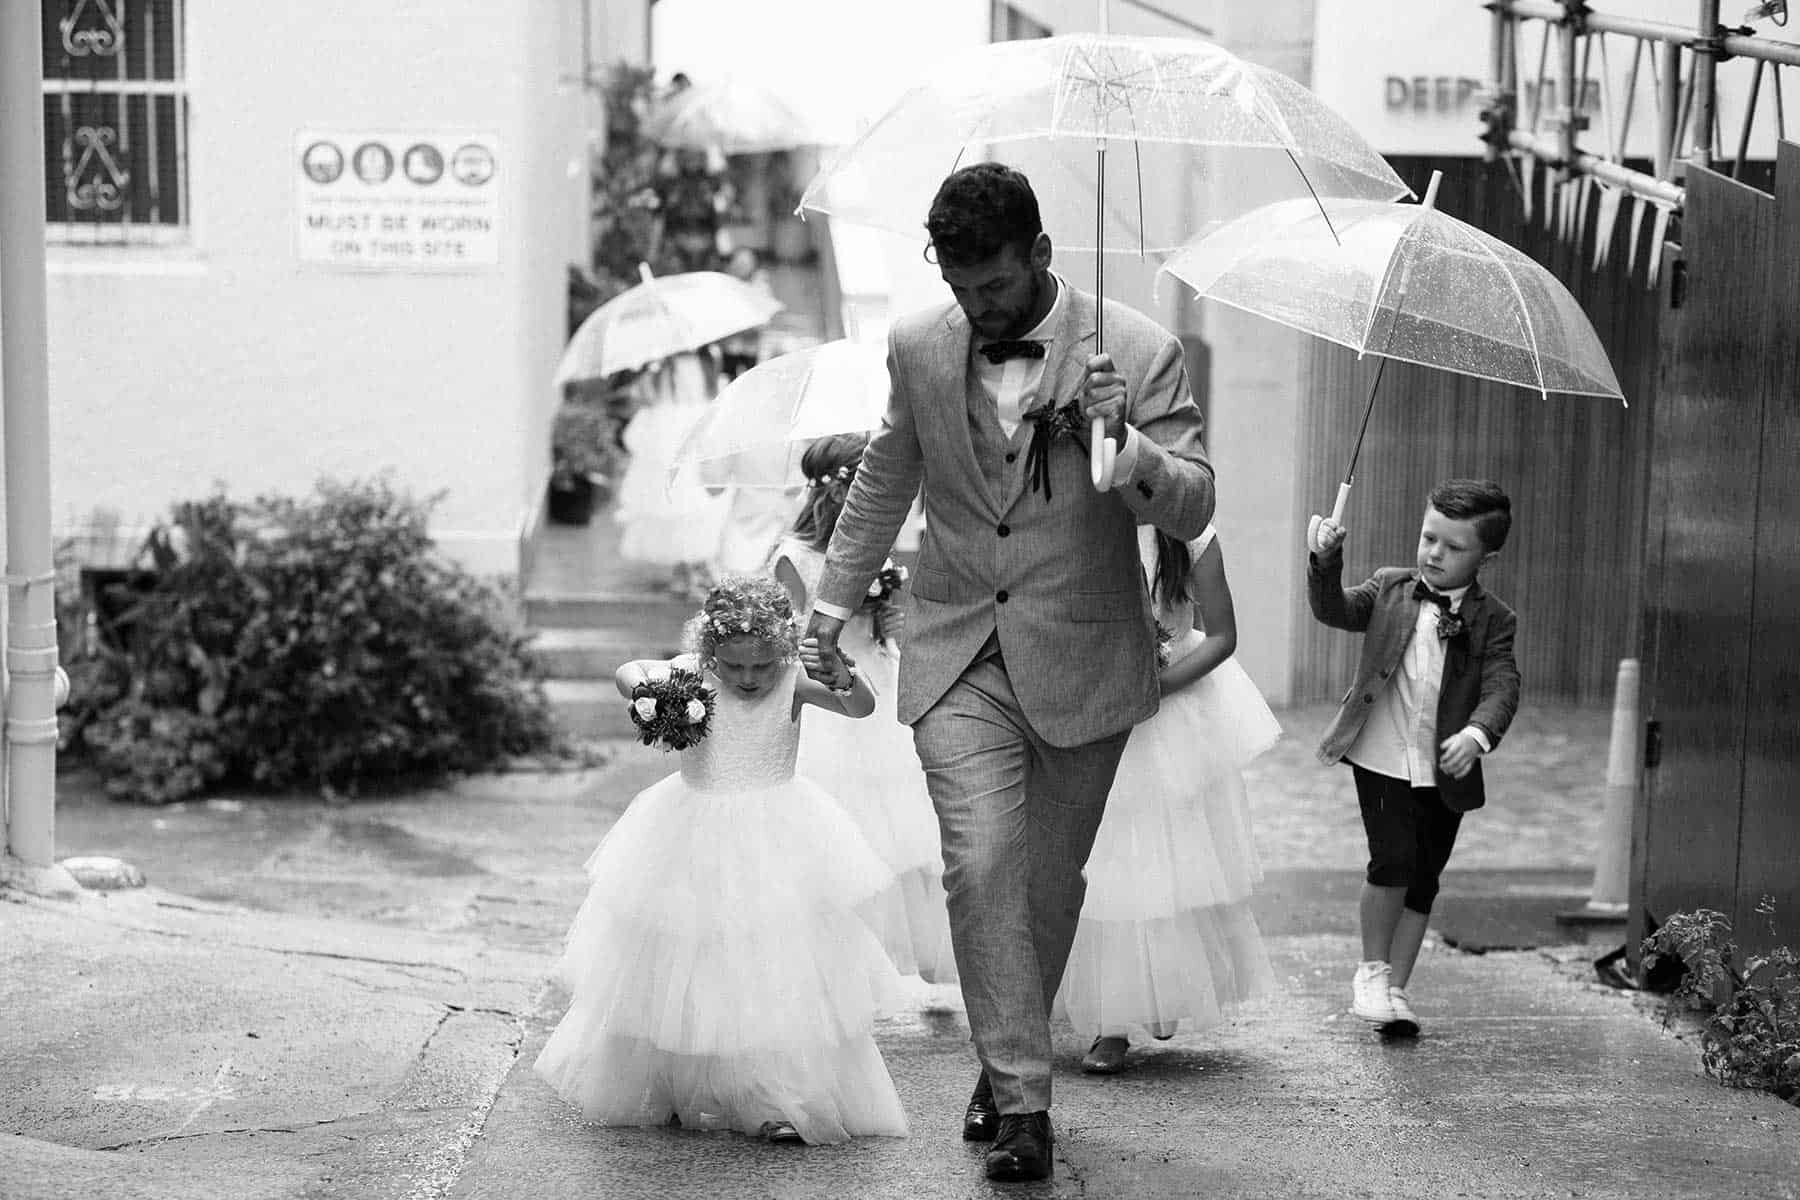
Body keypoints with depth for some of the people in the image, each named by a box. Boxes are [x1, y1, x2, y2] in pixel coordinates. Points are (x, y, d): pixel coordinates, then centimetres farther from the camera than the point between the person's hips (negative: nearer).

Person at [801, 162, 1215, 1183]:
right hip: (960, 658, 1)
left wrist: (1124, 444, -30)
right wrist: (833, 603, 20)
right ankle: (1022, 1100, -11)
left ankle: (1009, 1062, 32)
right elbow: (884, 481, 16)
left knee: (1050, 879, 10)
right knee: (982, 865, -14)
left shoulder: (1141, 352, -11)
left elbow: (1194, 510, -11)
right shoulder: (918, 347, 0)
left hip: (1082, 663, -1)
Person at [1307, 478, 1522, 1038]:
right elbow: (1335, 609, -9)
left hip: (1445, 773, 1)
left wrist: (1477, 733, -32)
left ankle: (1396, 990, 22)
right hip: (1383, 759, -1)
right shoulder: (1390, 589, 3)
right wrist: (1326, 562, -27)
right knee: (1394, 861, -15)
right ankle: (1372, 970, 6)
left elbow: (1501, 687, -14)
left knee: (1422, 884, 9)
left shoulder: (1493, 620, -2)